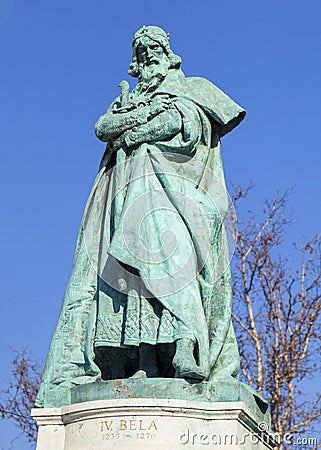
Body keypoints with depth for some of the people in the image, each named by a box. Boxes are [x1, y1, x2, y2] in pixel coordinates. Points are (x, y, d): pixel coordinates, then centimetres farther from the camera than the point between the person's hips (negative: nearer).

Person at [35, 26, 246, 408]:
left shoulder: (190, 89, 22)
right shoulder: (129, 96, 33)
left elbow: (187, 122, 1)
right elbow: (102, 127, 14)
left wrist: (132, 131, 3)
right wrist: (145, 110, 0)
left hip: (171, 185, -4)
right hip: (132, 184, 4)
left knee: (168, 247, -28)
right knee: (126, 264, -16)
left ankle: (189, 348, -42)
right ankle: (141, 364, -28)